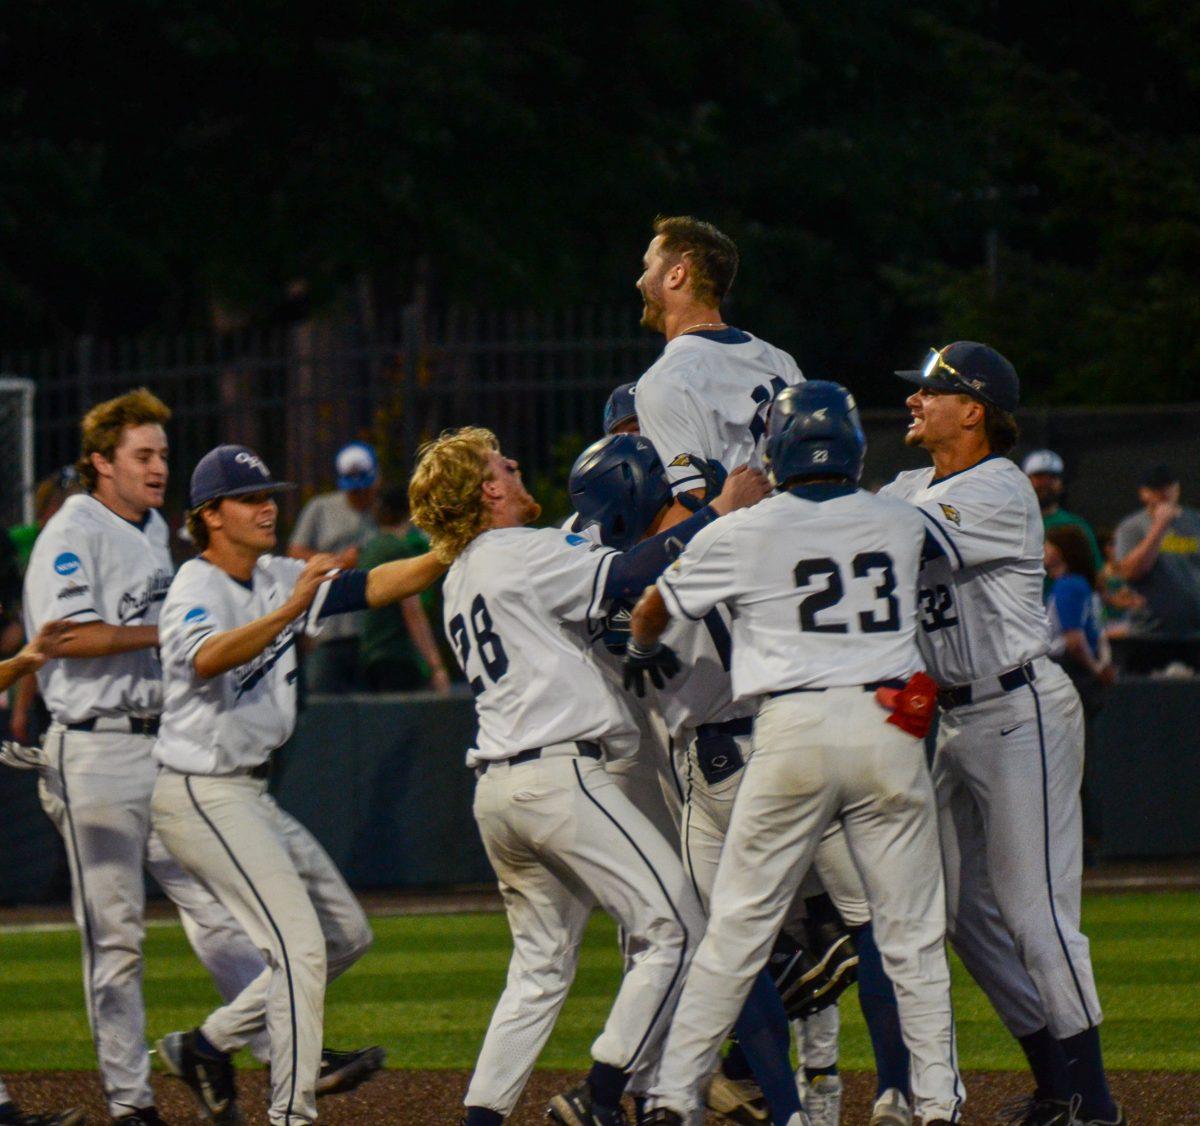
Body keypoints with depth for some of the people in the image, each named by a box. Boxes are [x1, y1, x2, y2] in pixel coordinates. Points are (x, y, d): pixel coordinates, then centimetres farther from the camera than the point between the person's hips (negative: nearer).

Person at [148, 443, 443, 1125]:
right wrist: (288, 612, -50)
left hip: (250, 795, 10)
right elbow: (206, 658, -38)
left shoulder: (277, 579, 10)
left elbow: (374, 587, 2)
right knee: (301, 944, -16)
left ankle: (210, 1045, 18)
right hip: (202, 795, -10)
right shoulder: (197, 589, -15)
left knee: (347, 934, 14)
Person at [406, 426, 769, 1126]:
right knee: (676, 929, -7)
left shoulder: (460, 582, 21)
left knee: (542, 965, 16)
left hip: (496, 791, 9)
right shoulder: (521, 553, -5)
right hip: (559, 775, -9)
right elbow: (631, 575, -13)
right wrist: (721, 511, -6)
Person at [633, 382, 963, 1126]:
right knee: (913, 931, 7)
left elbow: (654, 610, 18)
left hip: (795, 729, -1)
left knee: (738, 926, 5)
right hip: (890, 724, 1)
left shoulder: (742, 535, 3)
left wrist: (645, 650, 42)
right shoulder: (903, 525, 9)